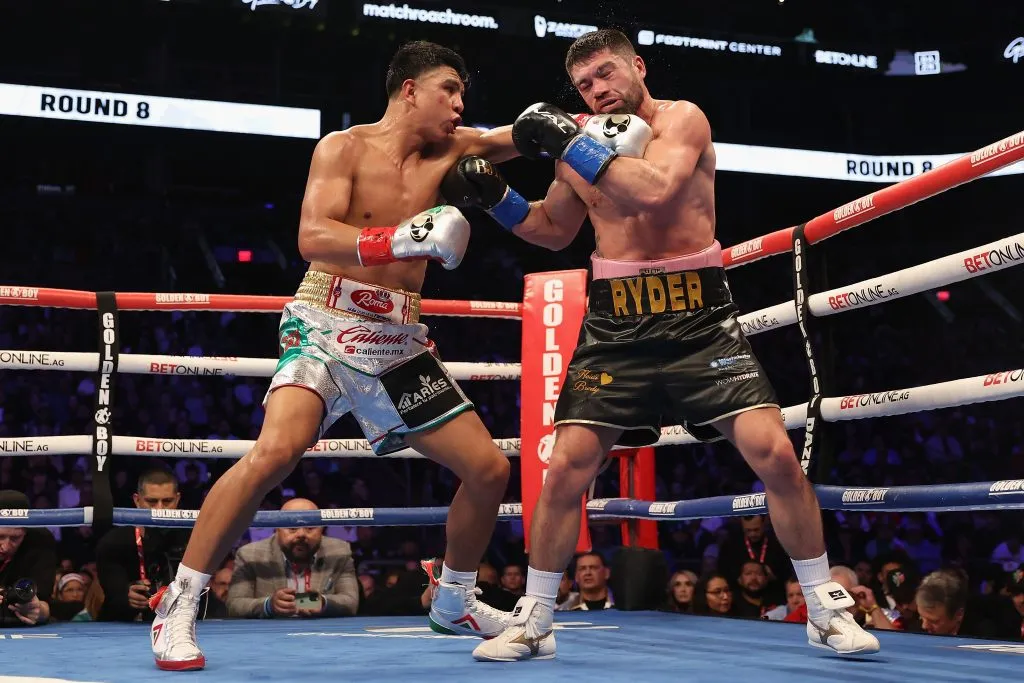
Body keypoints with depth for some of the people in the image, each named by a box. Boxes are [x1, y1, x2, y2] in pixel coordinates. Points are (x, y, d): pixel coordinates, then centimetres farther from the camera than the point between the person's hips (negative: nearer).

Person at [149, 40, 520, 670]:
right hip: (327, 330, -6)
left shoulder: (449, 150, 9)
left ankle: (454, 601, 29)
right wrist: (405, 239, -28)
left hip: (401, 344, 6)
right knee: (275, 453, -30)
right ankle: (179, 605, -15)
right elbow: (312, 237, -18)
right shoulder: (344, 148, -5)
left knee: (490, 468, 5)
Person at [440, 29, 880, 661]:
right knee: (566, 467, -4)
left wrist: (571, 142, -22)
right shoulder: (582, 139, 8)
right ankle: (534, 620, 11)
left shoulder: (682, 118, -5)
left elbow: (655, 190, -27)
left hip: (700, 318, -3)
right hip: (618, 326, 3)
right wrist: (498, 198, 6)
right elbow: (554, 231, 22)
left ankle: (826, 606, 6)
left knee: (775, 453, -12)